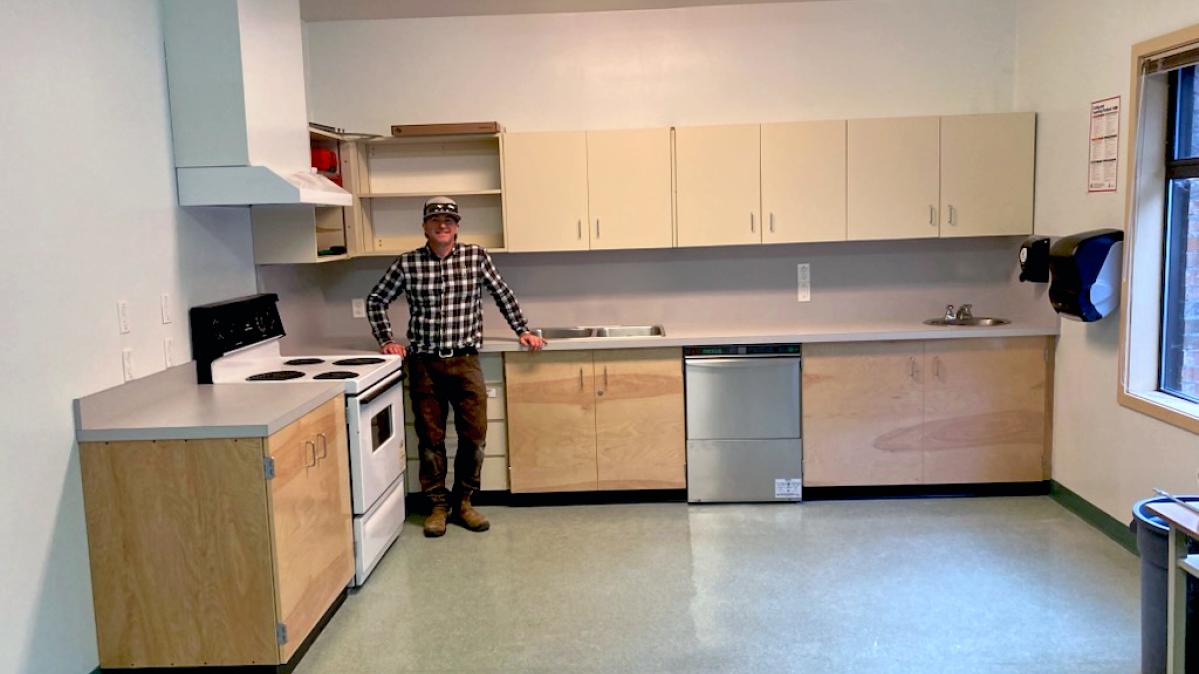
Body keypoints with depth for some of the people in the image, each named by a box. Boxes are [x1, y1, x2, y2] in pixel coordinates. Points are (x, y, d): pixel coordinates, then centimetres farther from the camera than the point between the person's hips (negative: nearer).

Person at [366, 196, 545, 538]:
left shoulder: (476, 256, 1)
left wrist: (523, 331, 11)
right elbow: (376, 301, 10)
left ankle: (463, 503, 19)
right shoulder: (407, 264, -1)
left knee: (474, 435, 2)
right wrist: (387, 340, 3)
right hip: (424, 364, 0)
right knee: (431, 438, 5)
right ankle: (438, 505, 20)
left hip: (465, 361, 1)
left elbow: (503, 294, 13)